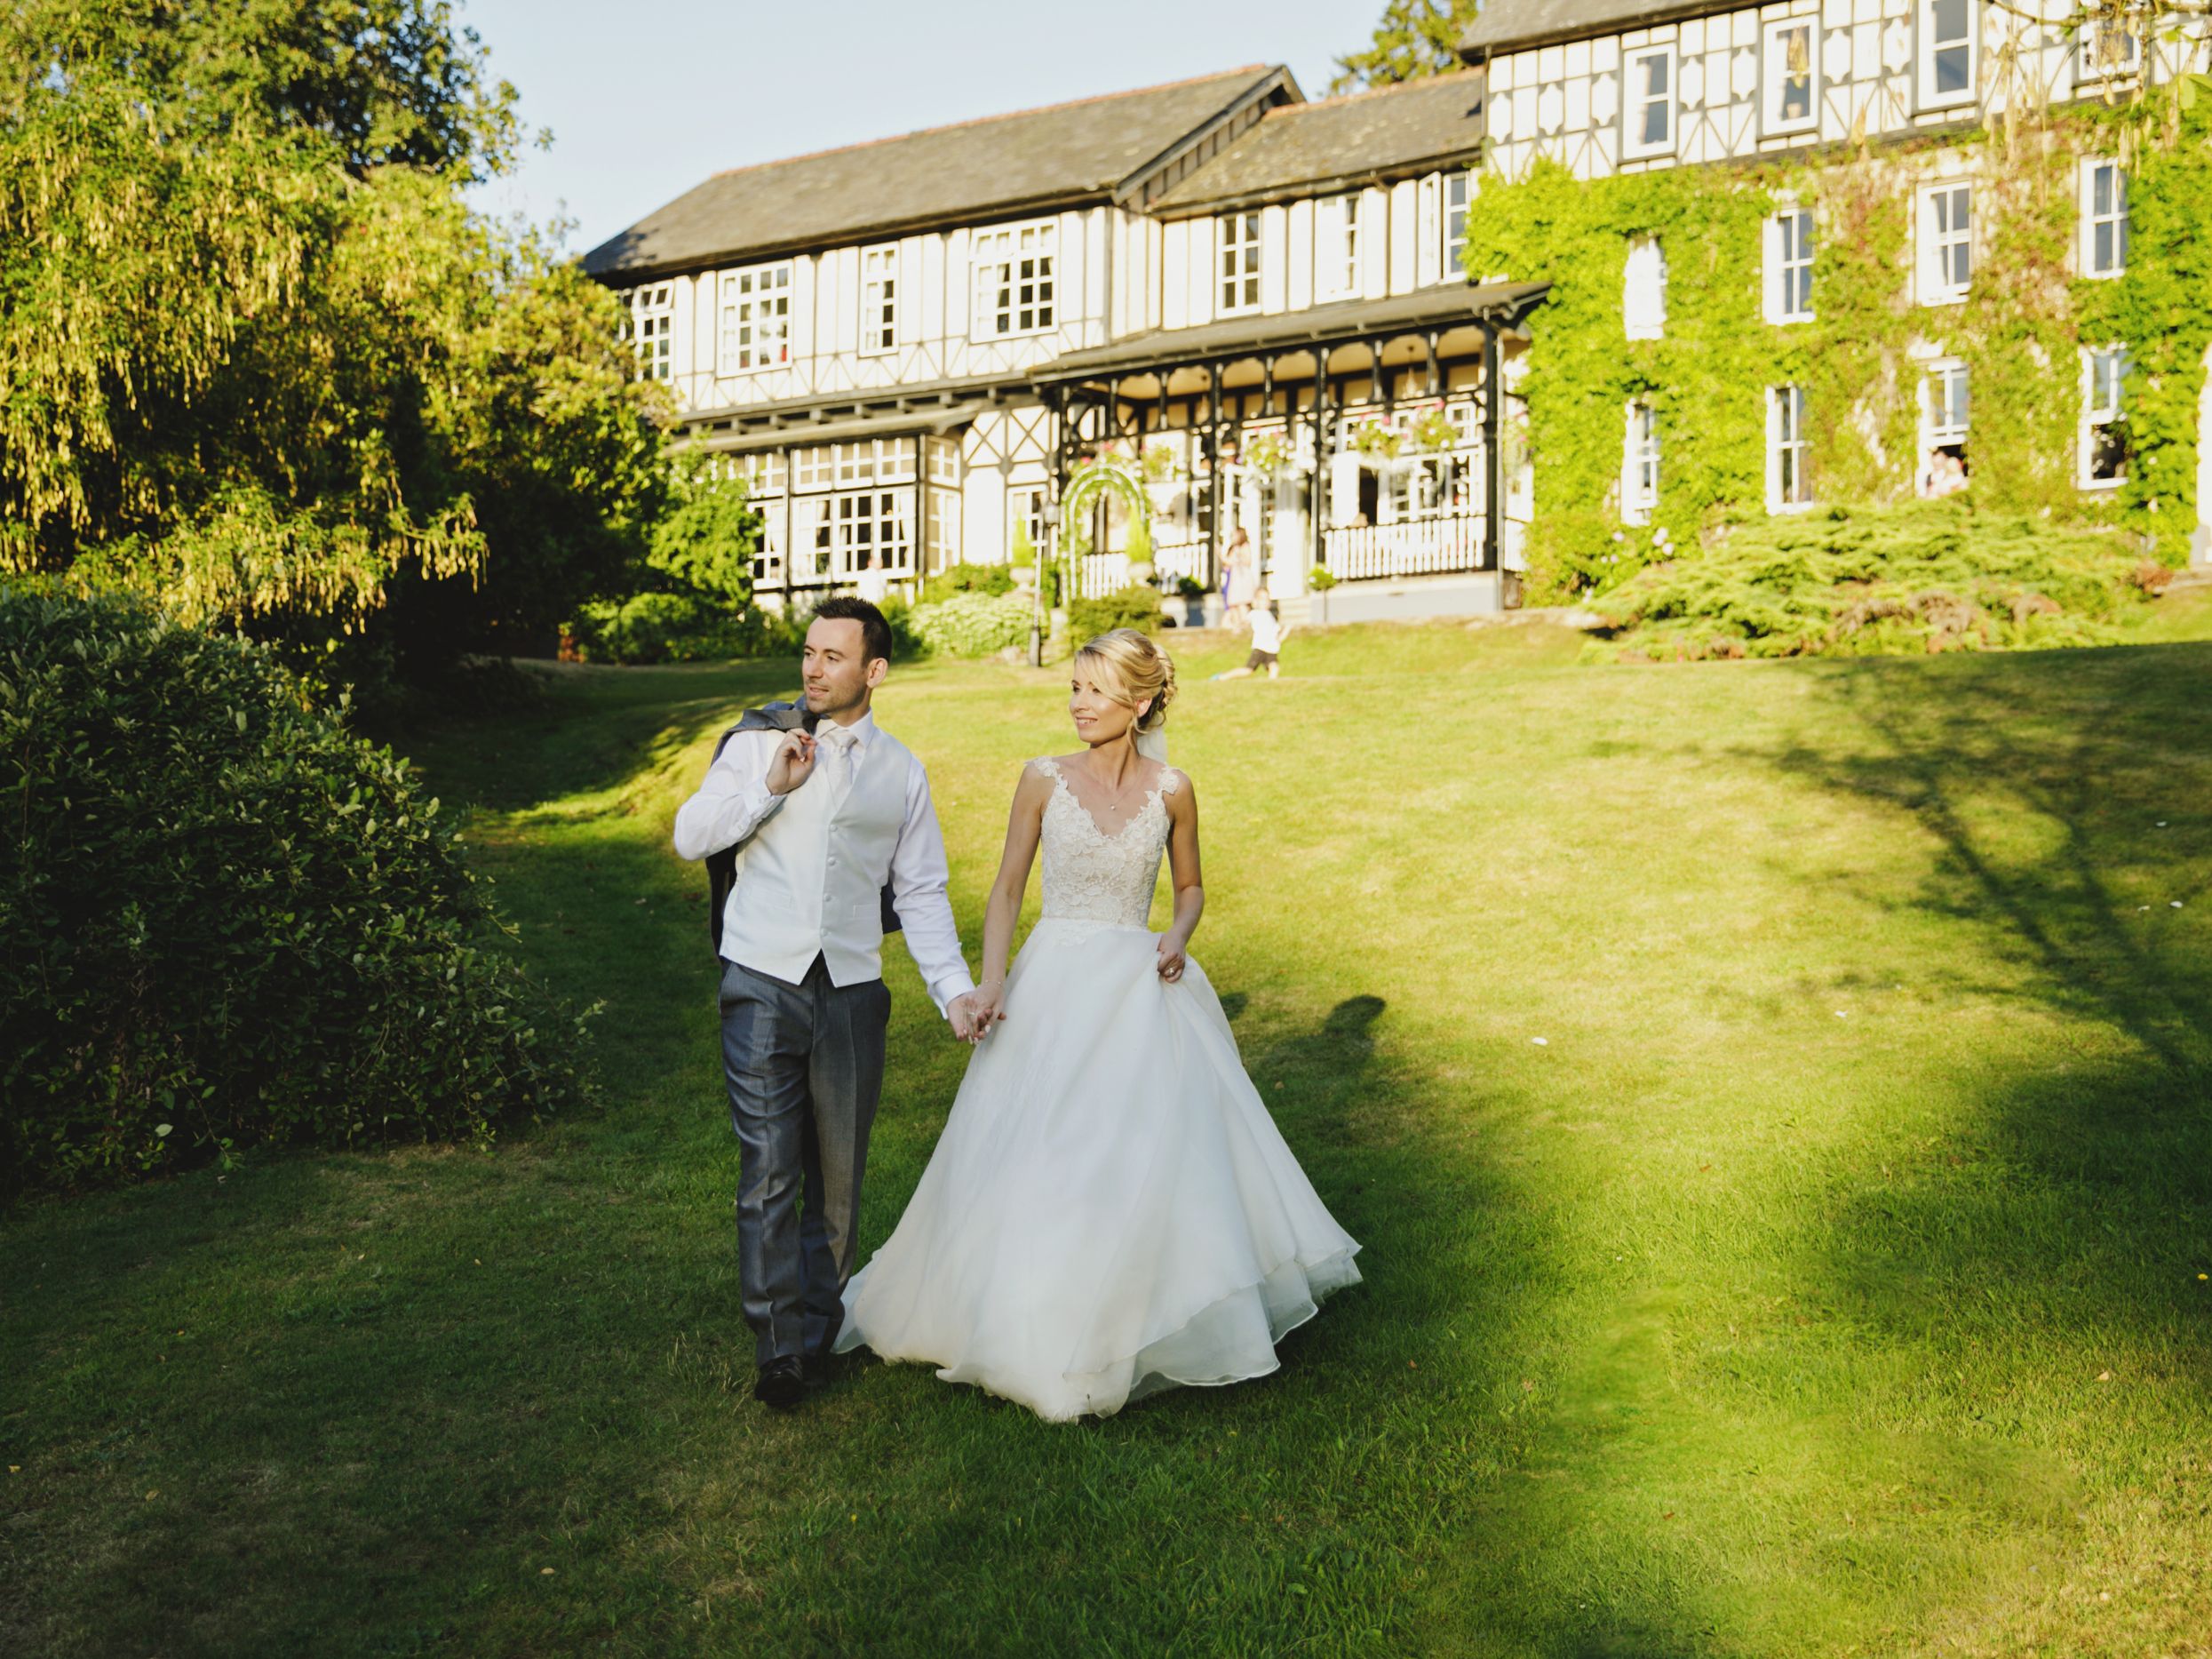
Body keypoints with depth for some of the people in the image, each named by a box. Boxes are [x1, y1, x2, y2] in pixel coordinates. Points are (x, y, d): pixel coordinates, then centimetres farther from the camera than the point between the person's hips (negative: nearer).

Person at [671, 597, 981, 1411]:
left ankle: (816, 1336, 23)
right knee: (769, 1172, -8)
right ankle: (777, 1349, -2)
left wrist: (954, 986, 1)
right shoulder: (760, 741, 6)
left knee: (838, 1175, 9)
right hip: (763, 984, -2)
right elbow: (690, 836, 2)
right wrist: (771, 787, -10)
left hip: (852, 990, 2)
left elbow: (921, 891, 11)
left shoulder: (900, 770, 11)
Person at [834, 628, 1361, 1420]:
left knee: (1157, 1154, 3)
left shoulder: (1171, 791, -1)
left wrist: (1179, 934, -9)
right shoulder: (1044, 780, -3)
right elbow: (1006, 889, 1)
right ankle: (1040, 1328, 22)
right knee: (1032, 1162, 3)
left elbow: (1190, 887, 12)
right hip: (1053, 985, 0)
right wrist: (992, 980, -10)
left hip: (1140, 990, 1)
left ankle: (1143, 1324, 25)